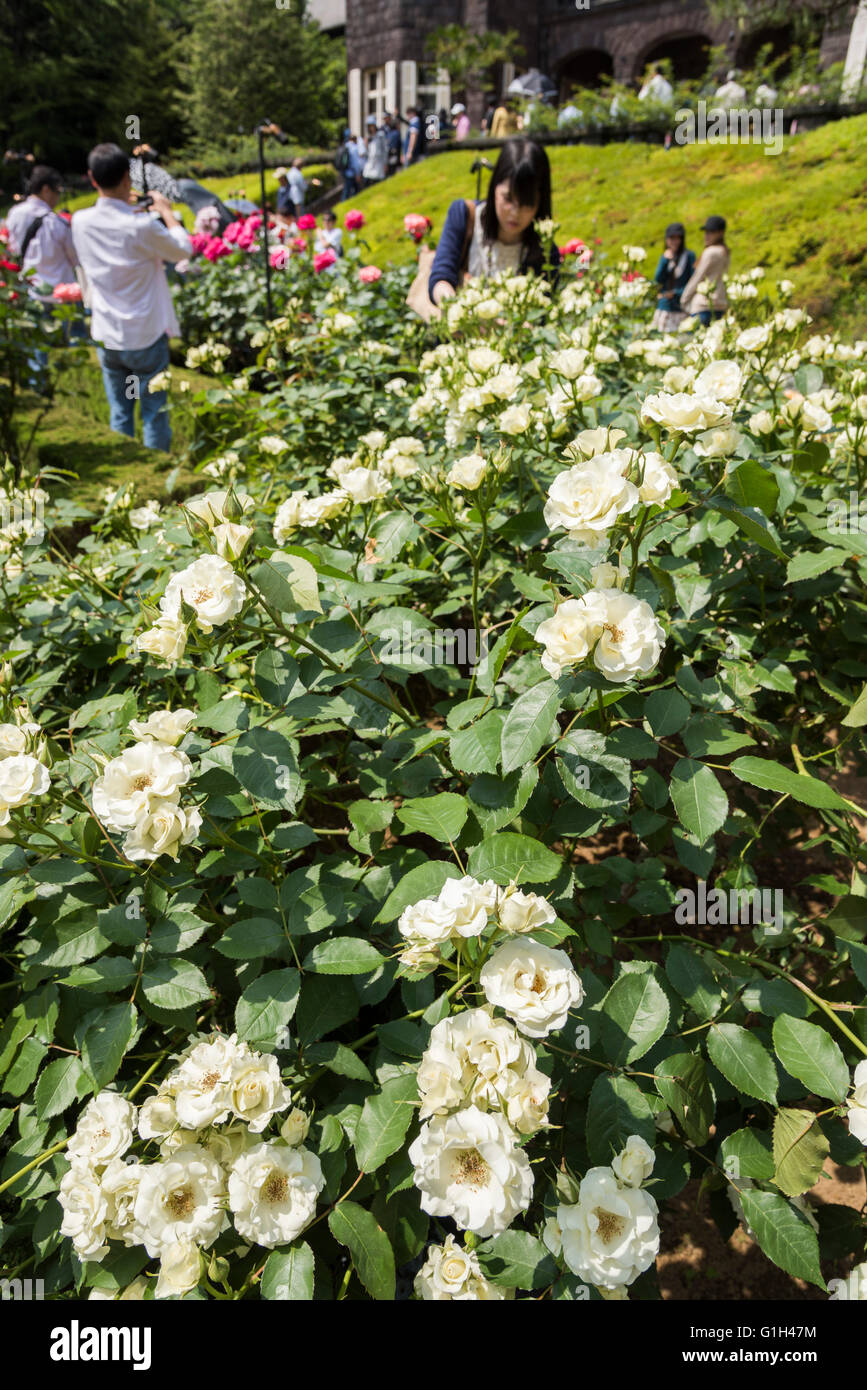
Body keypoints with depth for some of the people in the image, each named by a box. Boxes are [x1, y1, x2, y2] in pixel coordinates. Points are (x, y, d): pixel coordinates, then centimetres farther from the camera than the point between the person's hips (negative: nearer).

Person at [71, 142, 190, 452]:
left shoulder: (81, 221, -2)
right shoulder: (142, 227, -18)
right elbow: (183, 250, -3)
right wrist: (166, 212, 10)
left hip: (106, 337, 5)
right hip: (146, 338, -5)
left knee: (119, 415, 13)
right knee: (155, 415, 5)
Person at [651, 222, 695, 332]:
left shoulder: (689, 256, -4)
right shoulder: (665, 256, 11)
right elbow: (658, 280, 1)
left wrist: (675, 293, -11)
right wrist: (665, 260, -9)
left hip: (680, 306, -5)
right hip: (664, 305, 5)